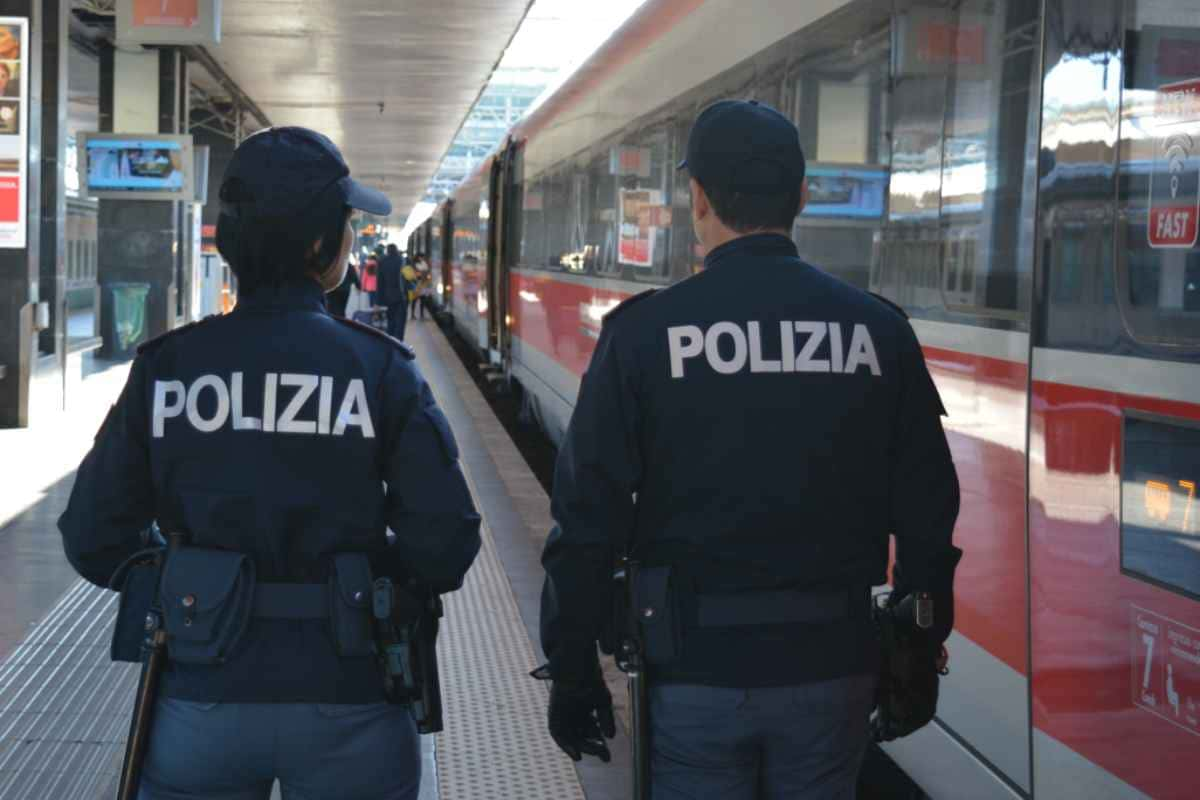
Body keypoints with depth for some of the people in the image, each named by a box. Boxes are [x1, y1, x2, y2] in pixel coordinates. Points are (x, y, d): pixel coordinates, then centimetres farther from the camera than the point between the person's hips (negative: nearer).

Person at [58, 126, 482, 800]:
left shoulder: (166, 366, -2)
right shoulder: (381, 370, -8)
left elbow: (94, 537, 1)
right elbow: (446, 541, -11)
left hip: (203, 704, 2)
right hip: (344, 712, -1)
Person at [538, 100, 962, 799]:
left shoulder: (645, 331, -8)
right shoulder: (879, 330, -1)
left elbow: (589, 517, -7)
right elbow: (927, 513, 2)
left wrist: (573, 668, 3)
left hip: (697, 668, -2)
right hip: (832, 666, 2)